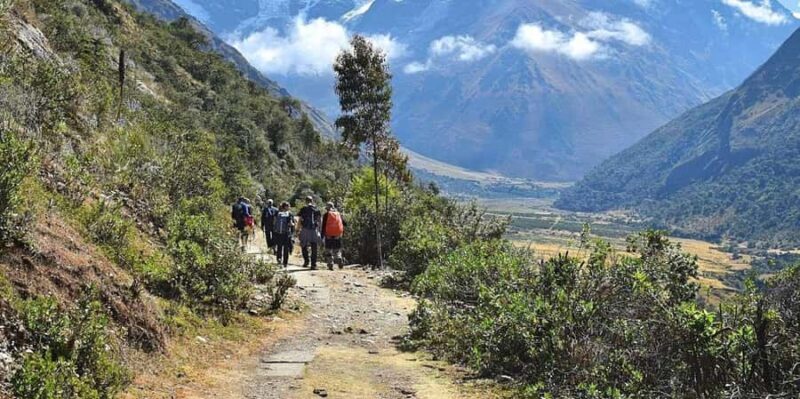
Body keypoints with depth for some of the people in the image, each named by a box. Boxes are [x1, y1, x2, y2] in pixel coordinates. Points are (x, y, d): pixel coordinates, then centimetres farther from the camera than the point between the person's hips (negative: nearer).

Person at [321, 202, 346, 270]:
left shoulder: (326, 215, -2)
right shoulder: (339, 214, 8)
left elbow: (323, 225, -5)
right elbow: (344, 223, 10)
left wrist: (322, 235, -1)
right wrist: (343, 233, 22)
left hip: (329, 235, -3)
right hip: (338, 235, 3)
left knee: (328, 250, 6)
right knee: (337, 250, 13)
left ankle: (330, 265, -1)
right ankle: (339, 260, -13)